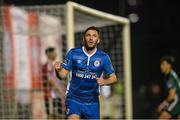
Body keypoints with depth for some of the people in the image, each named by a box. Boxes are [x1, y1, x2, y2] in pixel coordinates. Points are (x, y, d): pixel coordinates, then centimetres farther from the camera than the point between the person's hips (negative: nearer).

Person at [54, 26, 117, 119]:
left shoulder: (103, 57, -2)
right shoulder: (73, 53, -4)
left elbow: (113, 78, 0)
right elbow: (63, 75, -5)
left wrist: (104, 82, -22)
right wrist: (58, 70, -29)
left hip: (92, 102, 2)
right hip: (74, 99, -2)